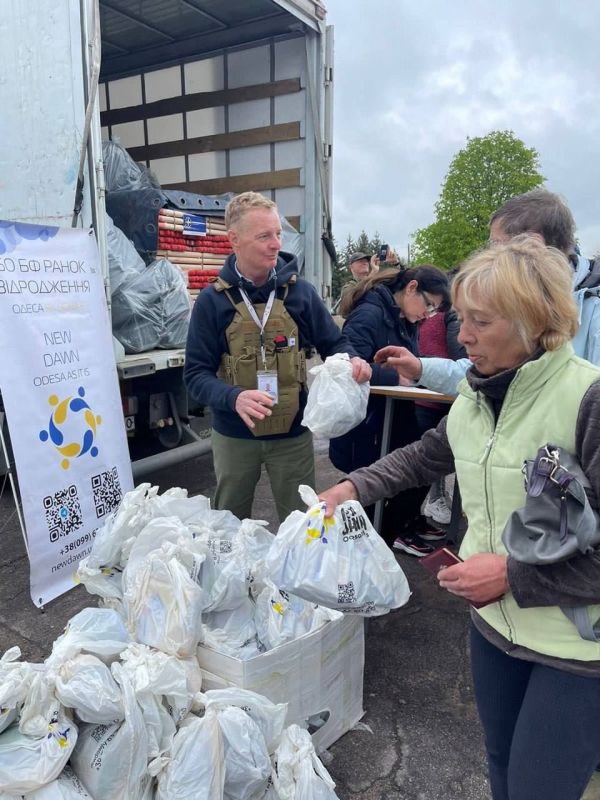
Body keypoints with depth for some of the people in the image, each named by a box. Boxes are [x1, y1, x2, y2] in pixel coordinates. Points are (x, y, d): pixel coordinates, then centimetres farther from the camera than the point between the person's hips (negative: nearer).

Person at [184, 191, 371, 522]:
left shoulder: (300, 292, -5)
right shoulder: (212, 300, -8)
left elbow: (333, 343, 4)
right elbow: (196, 373, -11)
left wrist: (352, 360, -20)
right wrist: (234, 397, -31)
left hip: (293, 435, 1)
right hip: (234, 436, 0)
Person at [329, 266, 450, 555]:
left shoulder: (406, 320, 10)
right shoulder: (369, 314, -18)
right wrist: (400, 376, -28)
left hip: (395, 417, 8)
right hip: (365, 424, -8)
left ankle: (407, 520, 30)